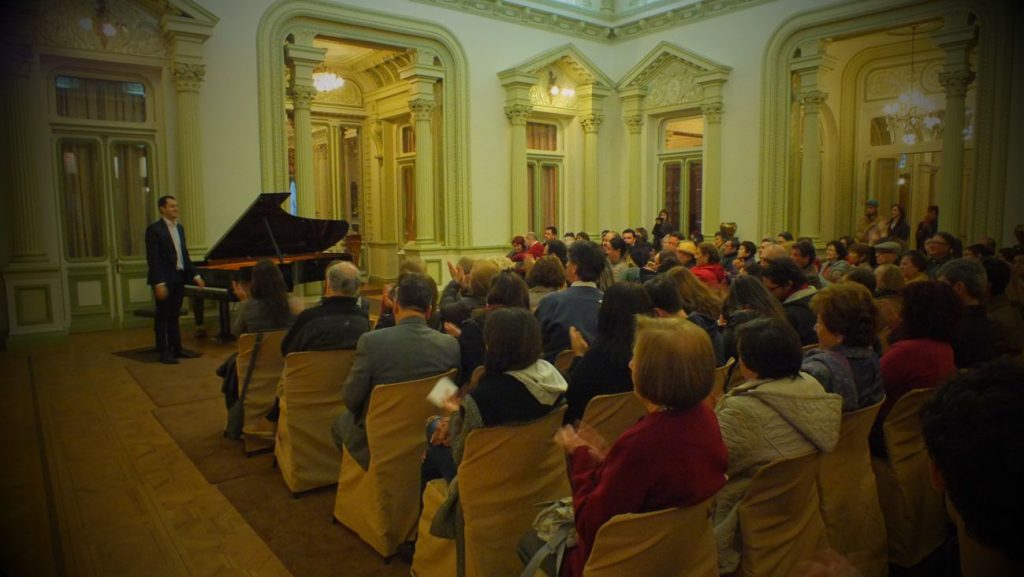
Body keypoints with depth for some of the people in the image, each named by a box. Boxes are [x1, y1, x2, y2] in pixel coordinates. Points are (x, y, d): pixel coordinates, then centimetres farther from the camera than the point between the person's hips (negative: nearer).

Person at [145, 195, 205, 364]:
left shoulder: (180, 228, 13)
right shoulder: (154, 229, -10)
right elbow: (152, 259, -15)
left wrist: (195, 275, 9)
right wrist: (159, 283, -21)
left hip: (179, 278, 7)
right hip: (164, 279, -7)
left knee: (174, 316, 14)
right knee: (162, 316, 2)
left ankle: (177, 349, 20)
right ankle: (163, 352, 8)